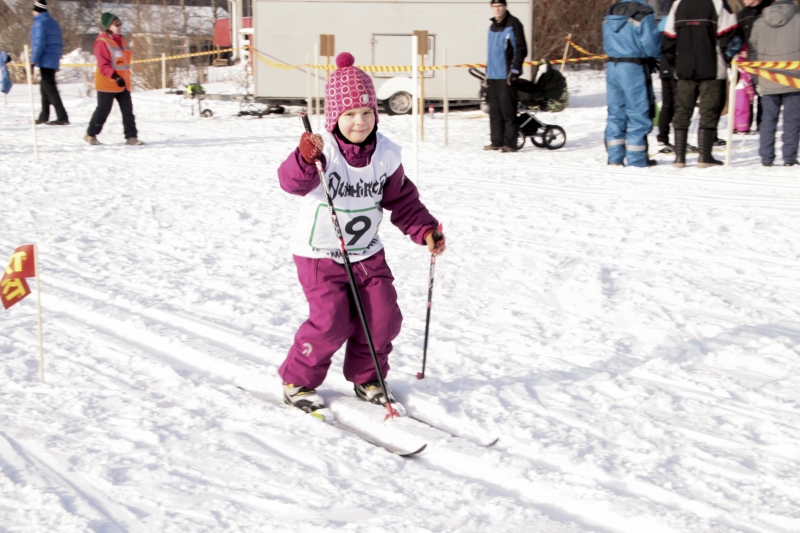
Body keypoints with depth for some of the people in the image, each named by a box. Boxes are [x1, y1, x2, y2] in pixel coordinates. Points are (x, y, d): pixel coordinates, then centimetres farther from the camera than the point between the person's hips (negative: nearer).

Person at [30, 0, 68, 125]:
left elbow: (39, 44, -19)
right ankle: (44, 117, 21)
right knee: (45, 87, 16)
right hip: (54, 61, 9)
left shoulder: (40, 23, -11)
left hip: (45, 61, -9)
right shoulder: (53, 22, 16)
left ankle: (62, 117, -16)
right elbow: (59, 43, 19)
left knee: (49, 88, -9)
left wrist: (33, 61, -18)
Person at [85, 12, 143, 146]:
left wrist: (125, 77, 21)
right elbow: (103, 65, -18)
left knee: (128, 110, 4)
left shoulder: (120, 40, 13)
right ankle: (91, 135, 15)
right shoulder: (102, 42, -12)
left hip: (123, 82, 8)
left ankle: (131, 136, 7)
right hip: (107, 83, -8)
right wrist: (115, 76, -27)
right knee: (103, 110, 1)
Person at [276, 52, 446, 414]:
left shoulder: (386, 154, -3)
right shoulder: (322, 150, -20)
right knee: (332, 321, -15)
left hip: (367, 253, 5)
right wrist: (305, 159, -58)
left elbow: (401, 199, 10)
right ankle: (297, 381, 6)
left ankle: (366, 378, 23)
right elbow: (292, 181, -38)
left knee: (383, 317, 0)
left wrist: (425, 230, -1)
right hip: (319, 253, -5)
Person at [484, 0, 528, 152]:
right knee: (494, 111, 9)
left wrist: (515, 70, -16)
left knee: (508, 111, -8)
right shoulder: (493, 27, 18)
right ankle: (497, 142, 15)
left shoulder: (513, 24, -7)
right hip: (493, 75, 8)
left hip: (506, 76, -8)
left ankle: (510, 143, -5)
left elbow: (521, 49, -10)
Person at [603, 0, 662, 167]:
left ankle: (615, 157, 13)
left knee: (615, 113, 12)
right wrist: (654, 57, 5)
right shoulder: (643, 15, -12)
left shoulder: (609, 15, 11)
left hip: (612, 66, 7)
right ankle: (636, 159, 1)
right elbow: (651, 45, -14)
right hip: (635, 68, -7)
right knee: (638, 114, 0)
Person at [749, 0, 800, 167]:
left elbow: (753, 52, 9)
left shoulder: (759, 23, 6)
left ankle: (766, 158, 7)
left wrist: (757, 81, 15)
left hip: (767, 83, 3)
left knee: (768, 119, 10)